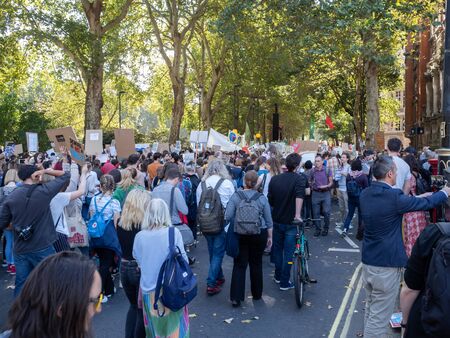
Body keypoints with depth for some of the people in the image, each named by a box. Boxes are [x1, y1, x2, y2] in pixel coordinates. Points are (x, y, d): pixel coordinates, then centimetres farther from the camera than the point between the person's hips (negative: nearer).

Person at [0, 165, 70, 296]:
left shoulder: (11, 197, -1)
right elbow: (66, 176, 1)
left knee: (21, 286, 14)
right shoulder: (44, 191, -11)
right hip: (43, 249, -3)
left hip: (20, 250, 4)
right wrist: (46, 171, -1)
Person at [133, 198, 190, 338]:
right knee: (174, 326, 12)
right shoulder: (174, 233, -13)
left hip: (149, 289, 2)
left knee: (155, 327, 19)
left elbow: (138, 261, 3)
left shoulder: (139, 236, -7)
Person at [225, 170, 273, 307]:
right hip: (259, 235, 1)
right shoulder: (262, 198, -3)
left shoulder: (235, 196, -6)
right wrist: (270, 236, 13)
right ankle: (257, 294, 28)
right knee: (256, 264, 15)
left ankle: (236, 297, 0)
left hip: (240, 234, -1)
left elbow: (228, 217, -9)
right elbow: (268, 220, 3)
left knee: (239, 265, 5)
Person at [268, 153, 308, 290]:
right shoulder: (300, 178, -13)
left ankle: (278, 276, 33)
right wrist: (298, 214, -35)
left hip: (277, 220, 4)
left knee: (277, 248, 20)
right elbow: (300, 195, -31)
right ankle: (285, 283, 11)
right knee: (288, 252, 5)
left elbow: (270, 200, 5)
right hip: (291, 222, -4)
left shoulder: (274, 179, 1)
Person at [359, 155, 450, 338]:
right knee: (379, 317, 2)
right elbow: (426, 203, -4)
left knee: (371, 308, 22)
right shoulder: (394, 196, -20)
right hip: (387, 265, -7)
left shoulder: (365, 194, 2)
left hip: (367, 261, 7)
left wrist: (420, 197, 19)